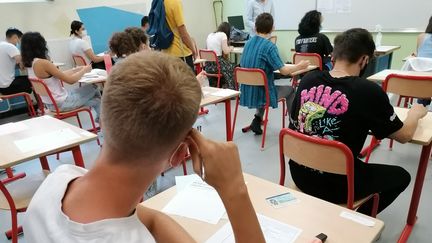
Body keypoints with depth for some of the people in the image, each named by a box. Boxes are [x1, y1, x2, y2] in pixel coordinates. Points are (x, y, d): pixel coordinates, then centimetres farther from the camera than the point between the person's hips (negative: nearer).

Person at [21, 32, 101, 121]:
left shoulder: (30, 63, 3)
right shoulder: (43, 63, -25)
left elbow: (61, 75, 9)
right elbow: (70, 80, -20)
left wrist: (77, 69, 11)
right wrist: (84, 70, -4)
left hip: (50, 103, 9)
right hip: (60, 103, -9)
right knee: (94, 88, 10)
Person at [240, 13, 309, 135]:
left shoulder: (248, 43, 2)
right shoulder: (269, 46, -17)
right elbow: (283, 71, -18)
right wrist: (299, 66, 1)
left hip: (247, 92, 6)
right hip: (262, 93, -5)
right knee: (290, 88, 20)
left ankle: (257, 119, 20)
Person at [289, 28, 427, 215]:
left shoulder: (308, 80, -5)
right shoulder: (369, 91, -18)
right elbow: (404, 135, -2)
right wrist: (415, 113, 20)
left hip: (299, 175, 6)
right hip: (335, 186, -5)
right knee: (401, 176, 21)